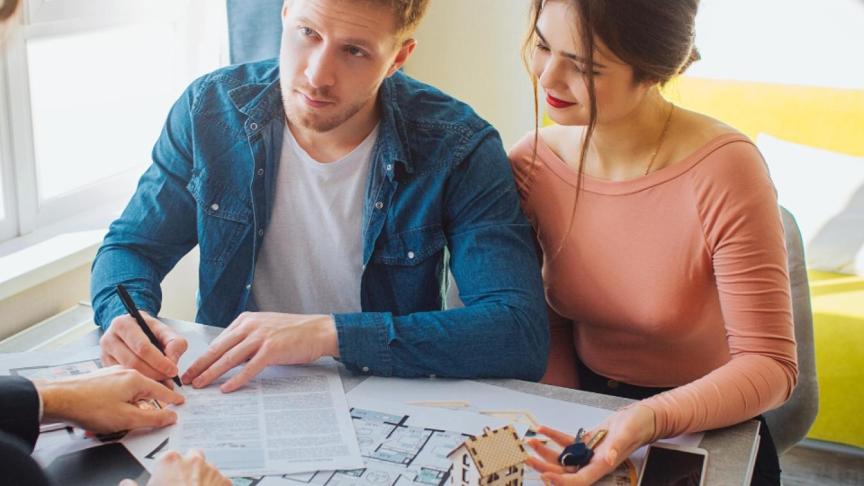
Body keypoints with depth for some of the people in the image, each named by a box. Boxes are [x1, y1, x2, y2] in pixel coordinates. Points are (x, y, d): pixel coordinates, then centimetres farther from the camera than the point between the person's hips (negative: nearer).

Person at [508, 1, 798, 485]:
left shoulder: (722, 170, -20)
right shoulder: (530, 164, -6)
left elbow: (769, 363, -17)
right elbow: (548, 324, 2)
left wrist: (653, 420, -32)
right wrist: (562, 430, -13)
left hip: (708, 432, -2)